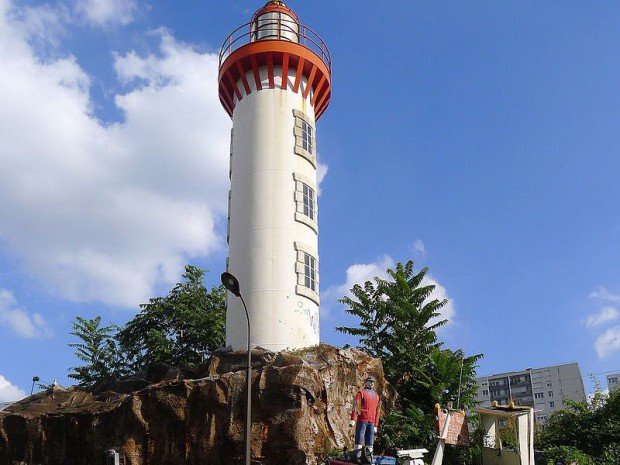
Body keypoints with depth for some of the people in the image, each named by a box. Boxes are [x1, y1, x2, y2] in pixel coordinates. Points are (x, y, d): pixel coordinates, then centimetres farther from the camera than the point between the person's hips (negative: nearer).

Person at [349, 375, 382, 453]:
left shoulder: (376, 396, 20)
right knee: (359, 441, -6)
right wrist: (353, 419, -18)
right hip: (362, 420, -6)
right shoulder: (361, 393, 2)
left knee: (370, 443, 6)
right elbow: (355, 406, -7)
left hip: (371, 422, 6)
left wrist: (376, 425, 17)